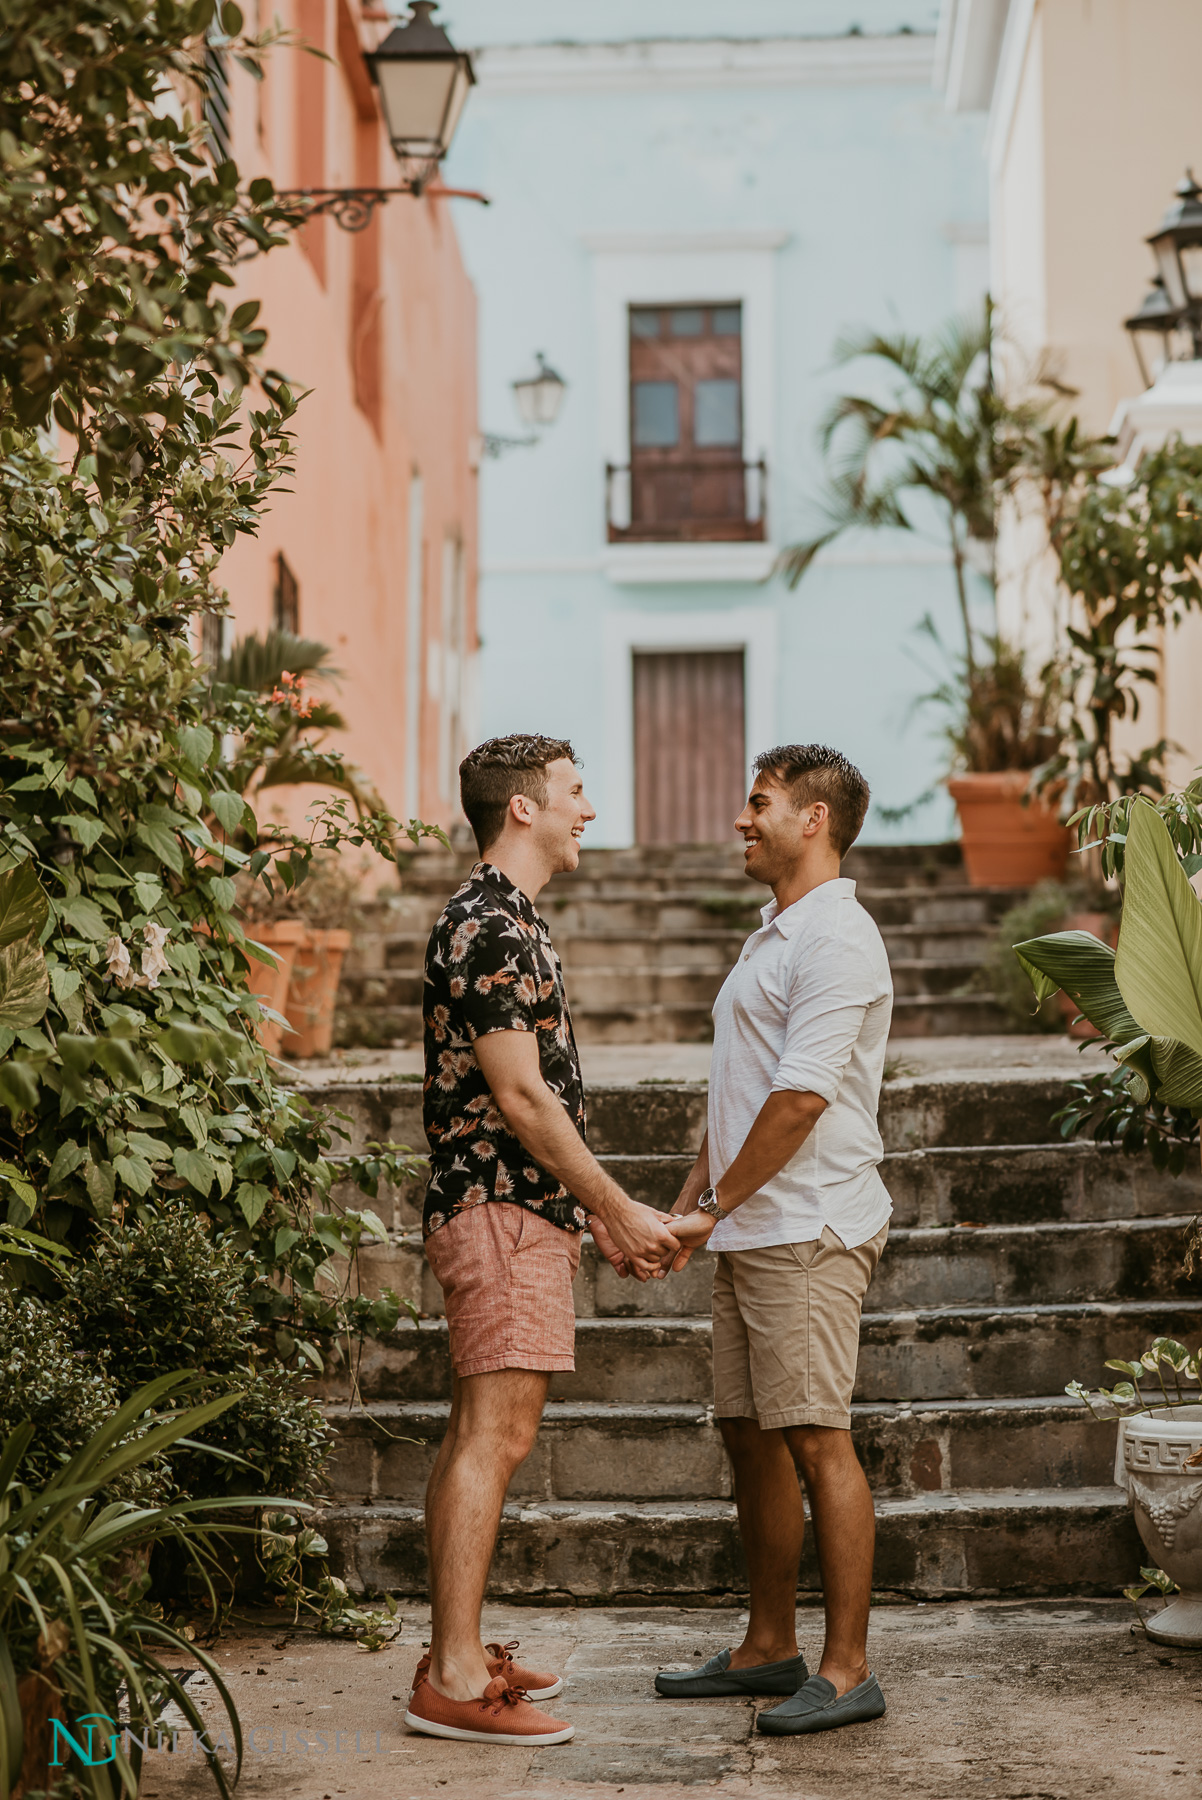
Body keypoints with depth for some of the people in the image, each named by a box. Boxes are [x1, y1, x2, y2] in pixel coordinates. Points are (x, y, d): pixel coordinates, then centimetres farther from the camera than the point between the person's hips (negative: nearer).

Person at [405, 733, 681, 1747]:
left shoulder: (508, 922, 19)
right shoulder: (489, 927, -14)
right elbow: (521, 1096, -18)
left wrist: (601, 1217, 20)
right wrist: (620, 1209, -12)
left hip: (518, 1208, 11)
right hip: (502, 1208, -11)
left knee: (478, 1436, 11)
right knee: (497, 1434, -11)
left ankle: (458, 1654, 17)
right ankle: (453, 1682, -9)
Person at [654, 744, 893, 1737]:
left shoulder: (835, 939, -13)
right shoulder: (775, 938, 21)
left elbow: (801, 1097, -20)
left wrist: (715, 1209, -13)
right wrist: (687, 1205, 16)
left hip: (809, 1228, -10)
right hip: (753, 1234, 10)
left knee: (818, 1440, -8)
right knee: (751, 1435, 12)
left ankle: (848, 1669, -3)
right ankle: (769, 1648, 22)